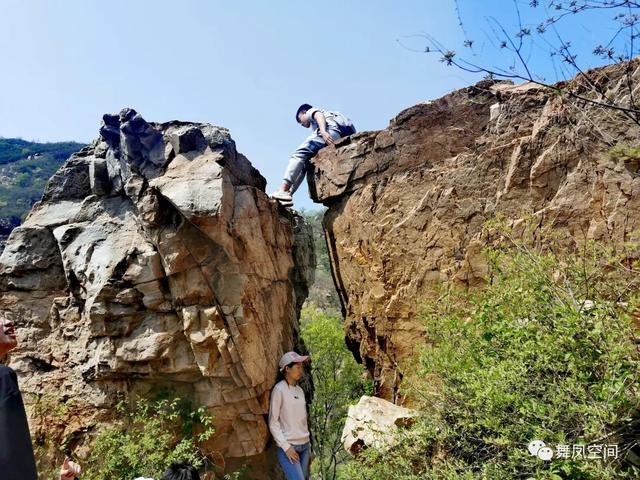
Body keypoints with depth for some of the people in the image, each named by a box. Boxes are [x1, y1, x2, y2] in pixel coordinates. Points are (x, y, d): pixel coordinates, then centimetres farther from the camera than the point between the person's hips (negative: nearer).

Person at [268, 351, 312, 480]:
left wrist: (309, 448, 14)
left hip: (304, 446, 6)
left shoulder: (300, 390, 9)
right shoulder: (279, 389, -10)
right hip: (288, 446, -6)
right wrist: (285, 447, -14)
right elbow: (273, 422, -10)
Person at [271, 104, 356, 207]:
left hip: (334, 128, -8)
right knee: (305, 161, 11)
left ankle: (283, 191, -23)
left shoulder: (311, 111, 23)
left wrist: (323, 131, -20)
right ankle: (288, 194, 1)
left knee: (299, 154, -10)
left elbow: (320, 116, -2)